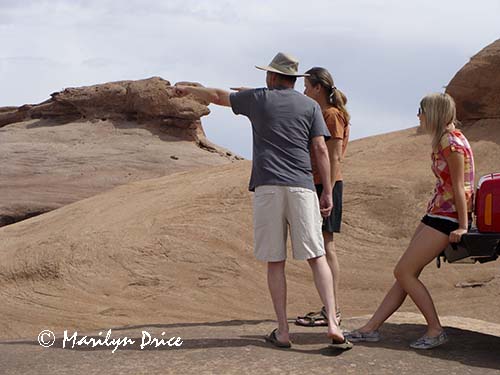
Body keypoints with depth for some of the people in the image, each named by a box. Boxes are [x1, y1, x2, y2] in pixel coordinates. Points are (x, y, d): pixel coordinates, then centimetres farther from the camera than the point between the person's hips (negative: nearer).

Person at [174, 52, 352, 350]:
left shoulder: (258, 99, 12)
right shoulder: (311, 106, 12)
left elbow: (217, 96, 26)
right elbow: (321, 150, 4)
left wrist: (189, 90, 44)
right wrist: (328, 193, 5)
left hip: (267, 187, 0)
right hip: (301, 186, 1)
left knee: (275, 262, 4)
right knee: (317, 257, 0)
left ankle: (283, 331, 4)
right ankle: (333, 324, -13)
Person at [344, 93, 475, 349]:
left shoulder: (451, 142, -15)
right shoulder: (443, 140, 15)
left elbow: (459, 187, -18)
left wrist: (462, 226, -19)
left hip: (447, 217, -9)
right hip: (436, 213, 9)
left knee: (404, 272, -9)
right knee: (406, 273, 7)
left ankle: (436, 331, -3)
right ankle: (371, 328, 10)